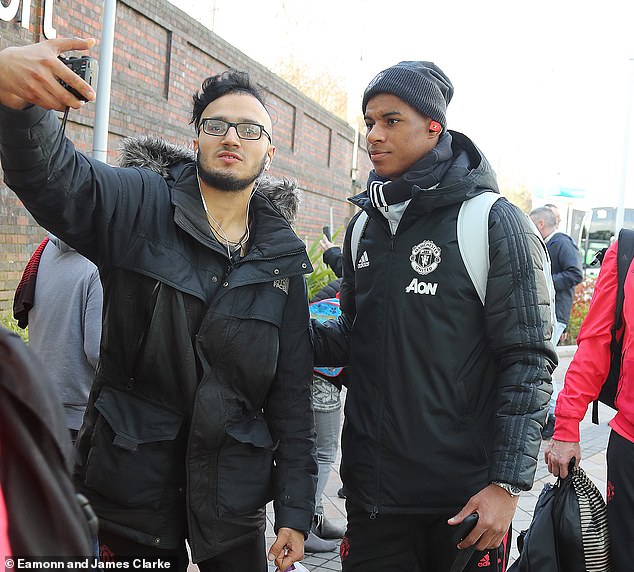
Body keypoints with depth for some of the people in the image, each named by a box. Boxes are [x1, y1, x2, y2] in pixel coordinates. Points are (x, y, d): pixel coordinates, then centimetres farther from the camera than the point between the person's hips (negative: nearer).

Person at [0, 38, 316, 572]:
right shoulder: (138, 207, -6)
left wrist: (295, 506, 2)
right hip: (134, 481, -2)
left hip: (235, 489, 3)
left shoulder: (282, 258, 3)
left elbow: (292, 390, 4)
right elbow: (51, 174, -26)